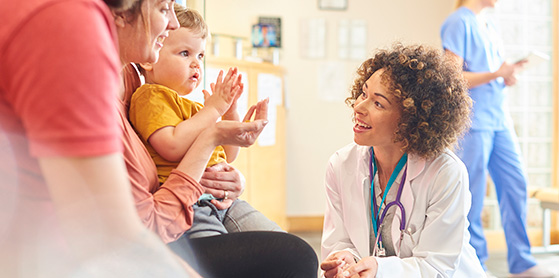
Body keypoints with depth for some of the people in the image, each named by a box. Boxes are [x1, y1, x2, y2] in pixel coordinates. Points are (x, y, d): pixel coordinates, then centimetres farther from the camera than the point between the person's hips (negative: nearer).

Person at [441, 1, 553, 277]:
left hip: (499, 120, 8)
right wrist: (497, 73, -21)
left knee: (516, 186, 6)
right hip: (472, 123, -8)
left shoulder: (487, 25, 18)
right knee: (473, 195, -2)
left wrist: (508, 77, 3)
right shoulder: (459, 22, -8)